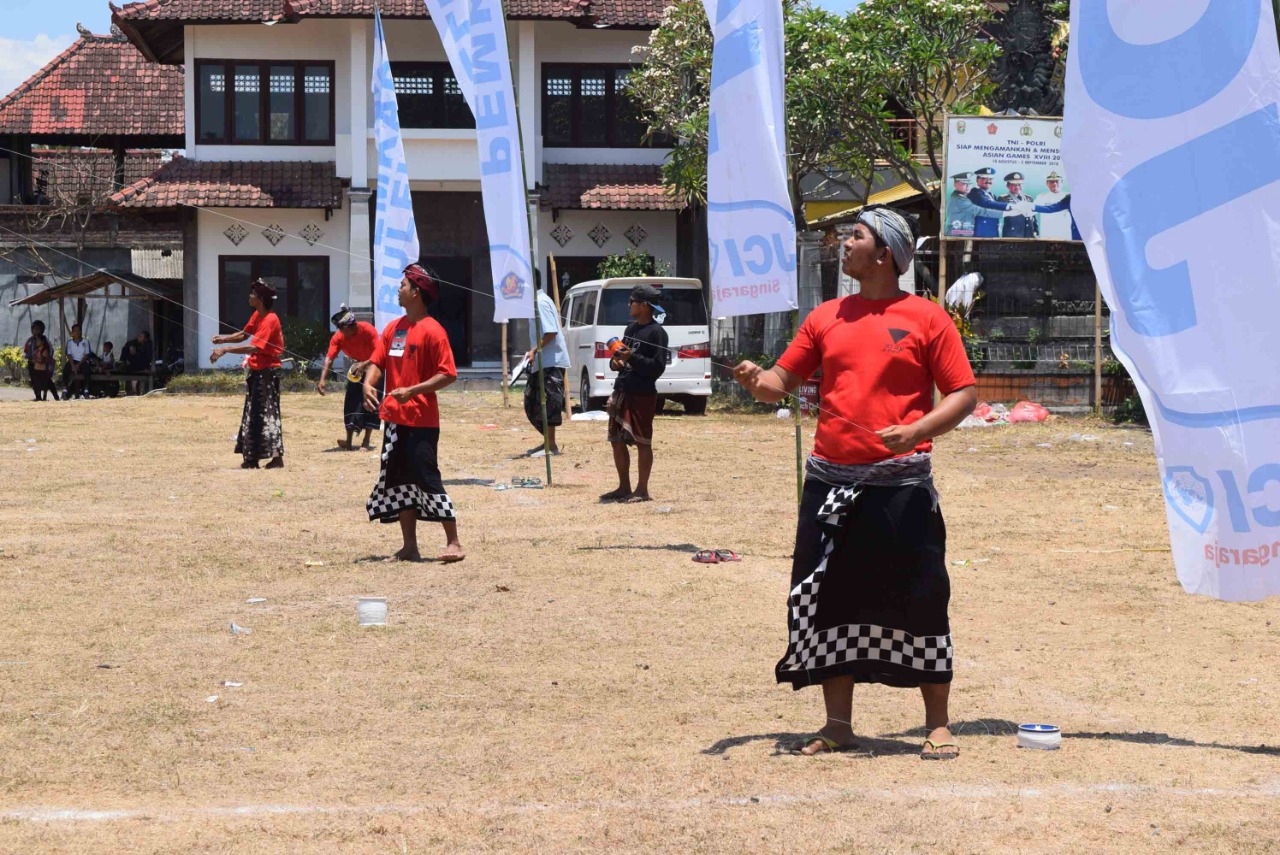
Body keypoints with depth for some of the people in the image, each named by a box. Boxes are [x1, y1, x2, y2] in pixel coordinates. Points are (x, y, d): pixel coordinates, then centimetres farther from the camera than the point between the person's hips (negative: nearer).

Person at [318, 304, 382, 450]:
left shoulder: (368, 330, -31)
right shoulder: (338, 337, -21)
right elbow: (329, 358, -30)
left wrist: (364, 365, -48)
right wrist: (322, 380, -44)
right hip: (356, 369, 4)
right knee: (351, 401, -6)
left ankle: (366, 442, -4)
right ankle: (349, 442, -8)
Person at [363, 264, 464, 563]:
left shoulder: (431, 330, -11)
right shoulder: (393, 328, 12)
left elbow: (447, 374, -14)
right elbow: (378, 361, 12)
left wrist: (412, 391, -22)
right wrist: (368, 383, -10)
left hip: (421, 421, -8)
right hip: (394, 418, 8)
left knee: (428, 479, -8)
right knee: (399, 481, 9)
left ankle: (454, 543, 0)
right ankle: (409, 547, 15)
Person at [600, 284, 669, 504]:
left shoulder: (656, 332, -11)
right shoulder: (631, 327, 15)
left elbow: (657, 367, -15)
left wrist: (631, 357, -22)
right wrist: (615, 361, 1)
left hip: (643, 395, -9)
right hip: (621, 392, 9)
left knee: (642, 443, -1)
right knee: (617, 441, 11)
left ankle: (642, 490, 6)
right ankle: (624, 488, 21)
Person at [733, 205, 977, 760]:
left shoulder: (926, 318, 1)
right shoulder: (826, 318, 14)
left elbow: (963, 394, 0)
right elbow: (783, 380, 16)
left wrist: (919, 430, -16)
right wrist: (757, 380, -6)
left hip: (900, 484, -5)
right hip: (831, 483, 5)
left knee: (919, 601, -3)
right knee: (830, 600, 7)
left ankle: (938, 725, 8)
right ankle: (838, 724, 18)